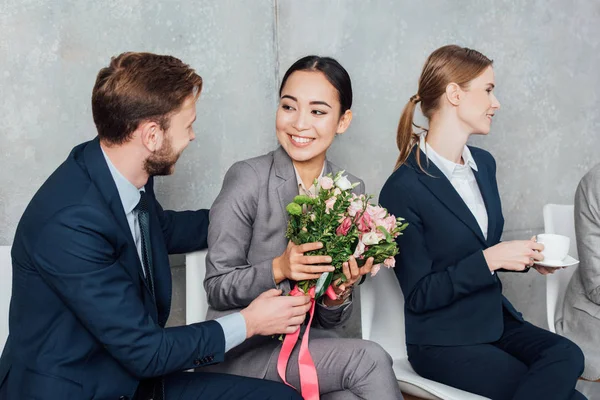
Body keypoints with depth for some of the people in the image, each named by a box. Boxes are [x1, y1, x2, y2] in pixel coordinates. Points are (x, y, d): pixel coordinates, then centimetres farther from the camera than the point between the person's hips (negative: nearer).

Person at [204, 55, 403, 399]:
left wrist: (340, 294, -17)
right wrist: (279, 268, -24)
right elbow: (217, 289, -8)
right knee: (370, 360, -24)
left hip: (307, 343, 4)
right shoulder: (247, 179, -13)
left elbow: (330, 321, 6)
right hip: (242, 350, -3)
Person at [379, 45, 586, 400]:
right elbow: (419, 295, -14)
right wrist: (489, 259, -21)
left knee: (567, 356, -23)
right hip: (444, 343, -6)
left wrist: (526, 257, 1)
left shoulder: (484, 163, 8)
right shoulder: (403, 190, -16)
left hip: (496, 319, 7)